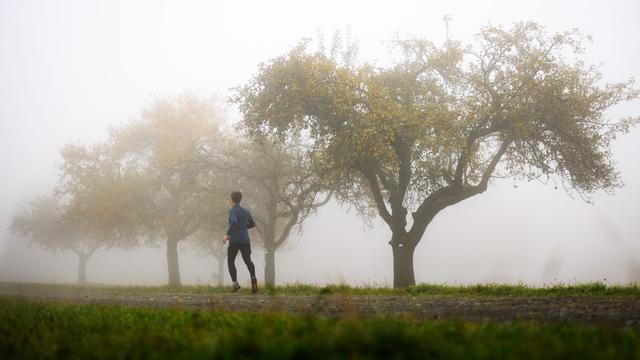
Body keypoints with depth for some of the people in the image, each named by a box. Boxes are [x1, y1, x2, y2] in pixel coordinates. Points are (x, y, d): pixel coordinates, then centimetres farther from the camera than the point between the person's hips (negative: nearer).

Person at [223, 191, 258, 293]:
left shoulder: (232, 211, -7)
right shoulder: (246, 212, 11)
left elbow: (234, 222, -26)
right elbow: (252, 224, 22)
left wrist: (228, 234, -19)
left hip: (234, 240, -4)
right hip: (245, 240, 4)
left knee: (230, 261, 12)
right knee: (248, 261, 5)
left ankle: (235, 282, -2)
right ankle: (253, 277, -24)